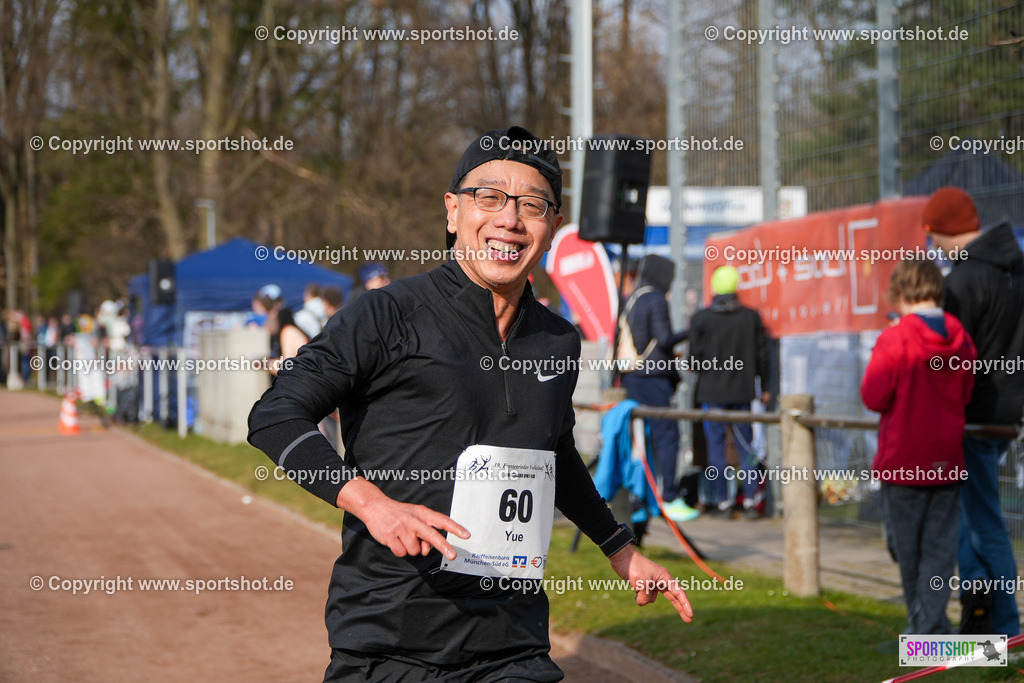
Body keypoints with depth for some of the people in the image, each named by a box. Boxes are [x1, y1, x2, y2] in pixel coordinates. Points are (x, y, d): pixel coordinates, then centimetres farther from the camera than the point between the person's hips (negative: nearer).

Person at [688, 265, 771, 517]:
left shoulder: (700, 319, -5)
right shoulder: (751, 317, 0)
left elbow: (696, 357, -6)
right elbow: (761, 354, 4)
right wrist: (764, 388, 13)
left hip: (711, 392, -2)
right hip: (742, 391, 2)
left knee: (715, 444, 4)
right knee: (745, 444, 7)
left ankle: (722, 499, 3)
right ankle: (750, 499, 3)